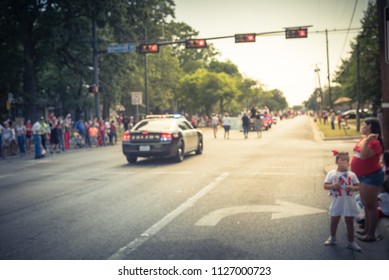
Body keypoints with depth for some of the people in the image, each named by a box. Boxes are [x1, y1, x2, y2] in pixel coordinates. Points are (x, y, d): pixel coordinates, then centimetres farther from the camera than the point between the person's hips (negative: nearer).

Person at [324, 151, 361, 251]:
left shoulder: (352, 174, -2)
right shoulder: (331, 173, -5)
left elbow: (358, 186, 2)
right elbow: (325, 186, -5)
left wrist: (352, 188, -19)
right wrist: (333, 186, -23)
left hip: (349, 203, 0)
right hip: (336, 203, 0)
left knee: (350, 222, 8)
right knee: (334, 221, 14)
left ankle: (351, 242, 18)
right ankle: (332, 238, 35)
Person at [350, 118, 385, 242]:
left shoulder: (374, 142, -21)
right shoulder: (363, 139, 7)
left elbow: (364, 155, -34)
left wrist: (367, 141, -37)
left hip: (371, 176, -10)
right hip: (363, 176, 10)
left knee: (370, 205, -3)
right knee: (365, 204, 19)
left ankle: (371, 234, 5)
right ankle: (366, 229, 32)